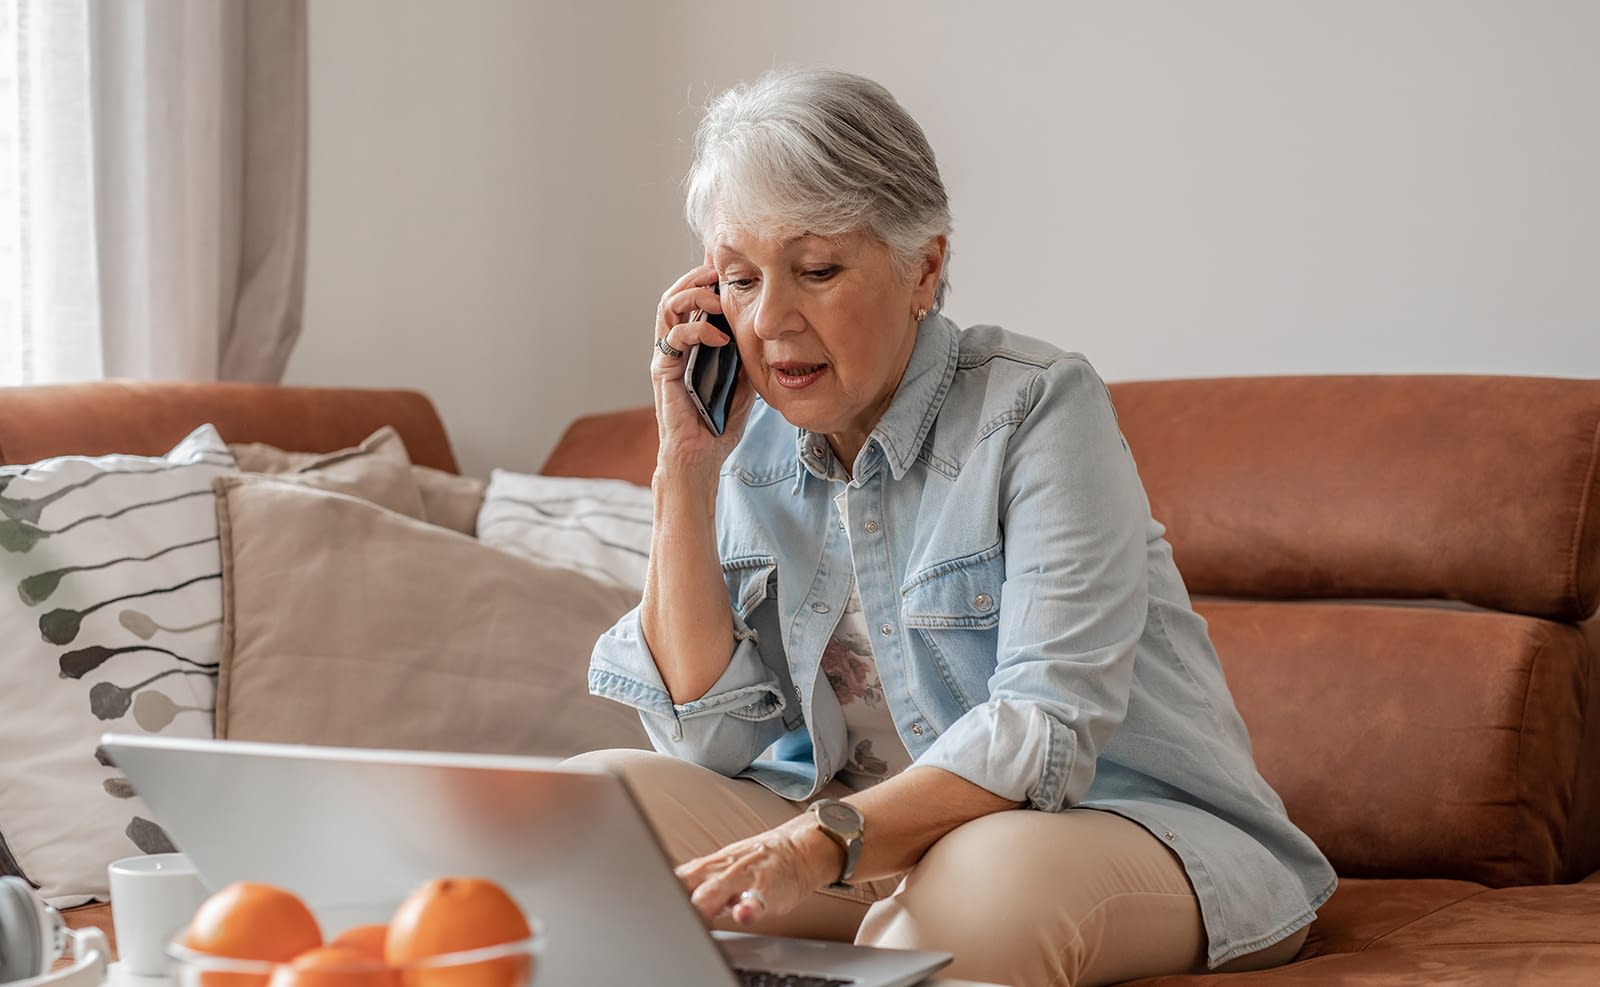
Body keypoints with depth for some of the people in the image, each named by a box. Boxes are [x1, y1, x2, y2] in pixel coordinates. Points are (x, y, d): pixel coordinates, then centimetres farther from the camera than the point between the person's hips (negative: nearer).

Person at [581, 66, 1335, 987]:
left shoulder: (1040, 408, -13)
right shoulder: (752, 442, 4)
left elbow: (1048, 728, -23)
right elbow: (710, 742, -3)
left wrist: (824, 845, -37)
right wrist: (685, 466, -8)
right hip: (870, 841, 6)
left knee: (992, 878, -39)